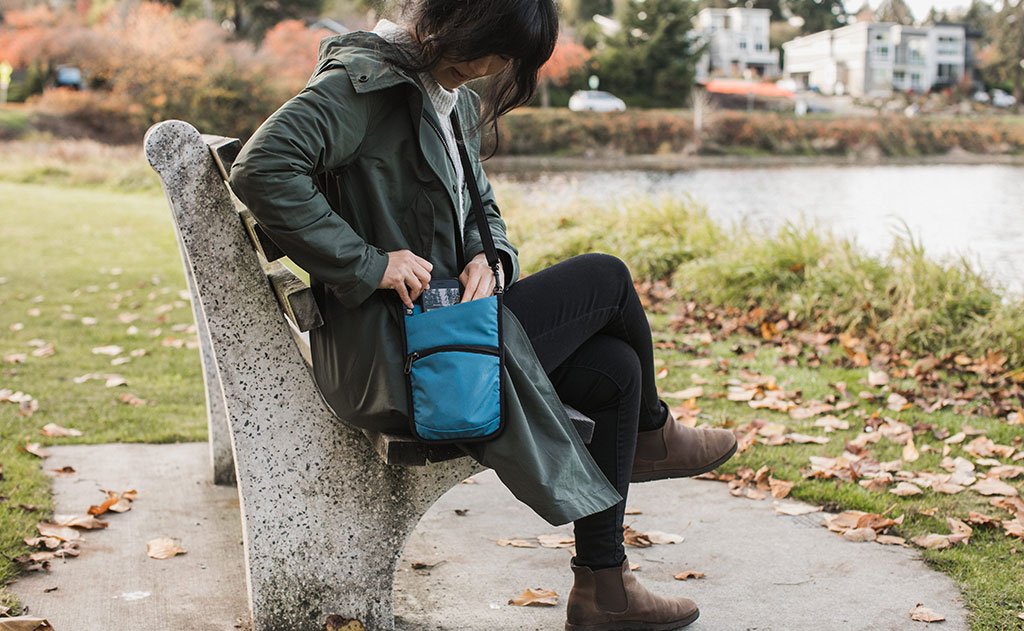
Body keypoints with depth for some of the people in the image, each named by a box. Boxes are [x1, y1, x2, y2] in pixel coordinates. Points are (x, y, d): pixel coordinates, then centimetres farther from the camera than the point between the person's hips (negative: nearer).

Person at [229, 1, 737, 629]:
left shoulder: (458, 102, 15)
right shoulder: (367, 78, -14)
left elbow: (484, 210, 22)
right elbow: (263, 168, -26)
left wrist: (490, 261, -3)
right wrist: (367, 264, -25)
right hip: (389, 356, -9)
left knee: (616, 369, -1)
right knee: (606, 276, -6)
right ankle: (652, 432, 24)